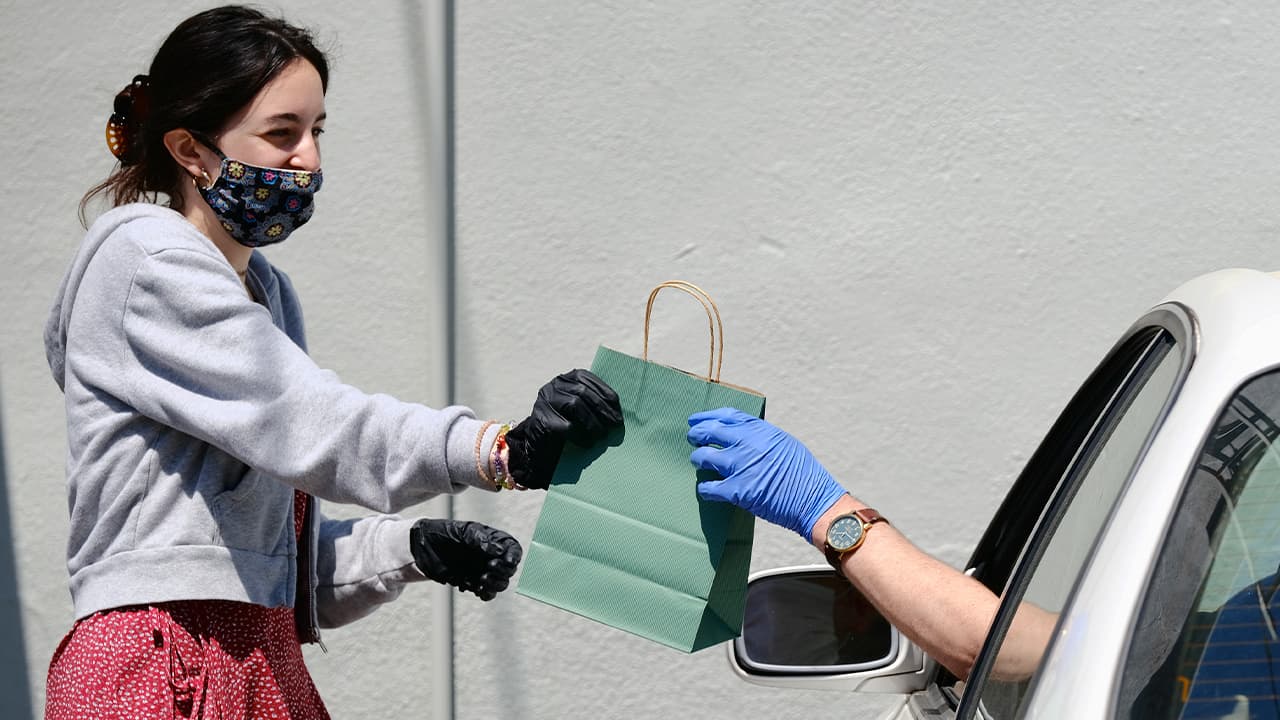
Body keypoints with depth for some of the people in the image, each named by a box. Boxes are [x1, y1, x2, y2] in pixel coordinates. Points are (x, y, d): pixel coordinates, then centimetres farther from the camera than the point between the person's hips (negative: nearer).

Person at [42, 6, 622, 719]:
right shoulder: (145, 256, -8)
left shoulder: (267, 290, 16)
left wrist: (413, 548, -2)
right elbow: (304, 422, -22)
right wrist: (503, 450, -32)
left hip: (261, 662, 8)